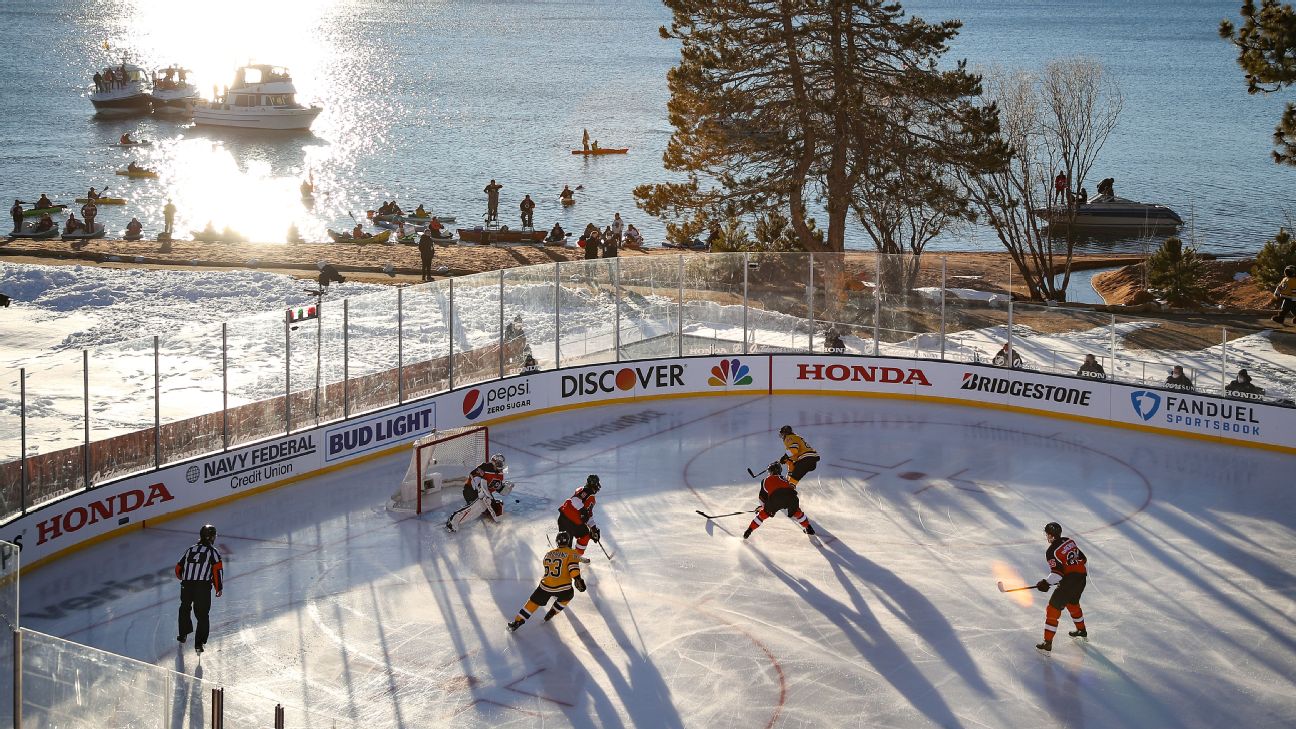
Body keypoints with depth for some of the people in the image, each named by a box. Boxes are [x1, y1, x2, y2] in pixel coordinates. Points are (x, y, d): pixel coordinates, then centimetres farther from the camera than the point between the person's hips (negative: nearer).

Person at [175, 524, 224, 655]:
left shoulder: (190, 550, 17)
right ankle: (199, 643, -4)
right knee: (202, 615, 4)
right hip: (203, 586, -4)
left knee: (184, 608, 30)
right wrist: (219, 588, 2)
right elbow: (217, 570, -7)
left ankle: (183, 634, 39)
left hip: (186, 585, 4)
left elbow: (178, 568, 22)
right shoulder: (212, 551, 4)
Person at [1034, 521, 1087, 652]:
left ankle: (1047, 642, -4)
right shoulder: (1069, 541, 9)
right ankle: (1082, 630, 51)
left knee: (1053, 609, -1)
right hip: (1081, 579, 8)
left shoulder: (1051, 551, -14)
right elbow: (1082, 558, 17)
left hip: (1068, 581, -8)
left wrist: (1046, 582, -17)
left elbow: (1057, 572, -21)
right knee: (1073, 603, 33)